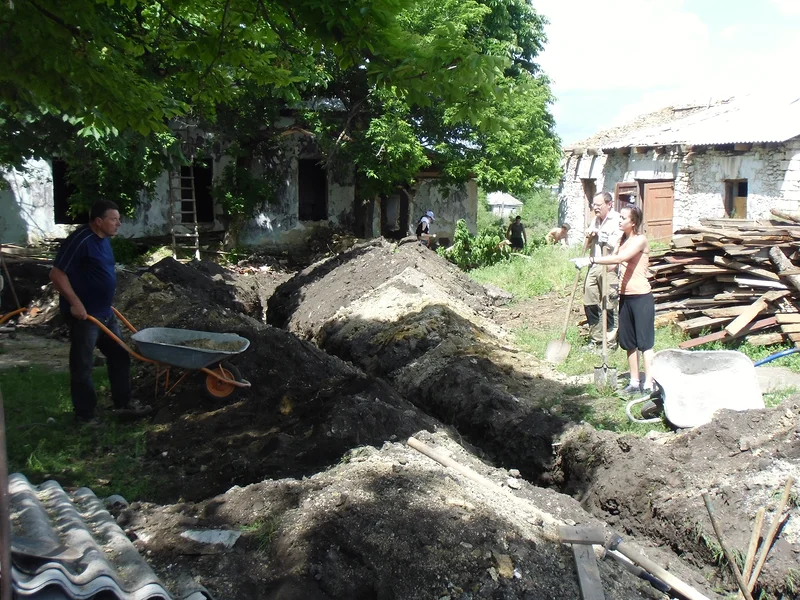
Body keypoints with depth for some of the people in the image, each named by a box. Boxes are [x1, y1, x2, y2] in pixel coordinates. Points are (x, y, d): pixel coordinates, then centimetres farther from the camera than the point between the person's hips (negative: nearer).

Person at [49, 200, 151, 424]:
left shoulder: (103, 239, 8)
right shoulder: (80, 240, -20)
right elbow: (57, 274, -21)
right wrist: (75, 303, -22)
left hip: (104, 312, 9)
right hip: (83, 314, -9)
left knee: (119, 356, 15)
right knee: (83, 366, 2)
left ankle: (123, 403, 26)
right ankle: (84, 414, 13)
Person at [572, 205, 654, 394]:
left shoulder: (640, 240, -13)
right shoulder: (623, 239, 14)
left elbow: (618, 258, -28)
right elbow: (614, 265, 11)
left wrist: (590, 260, -31)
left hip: (641, 297, -8)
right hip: (625, 296, 8)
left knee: (645, 342, -5)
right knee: (629, 342, 11)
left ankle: (649, 384, -2)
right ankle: (634, 383, 19)